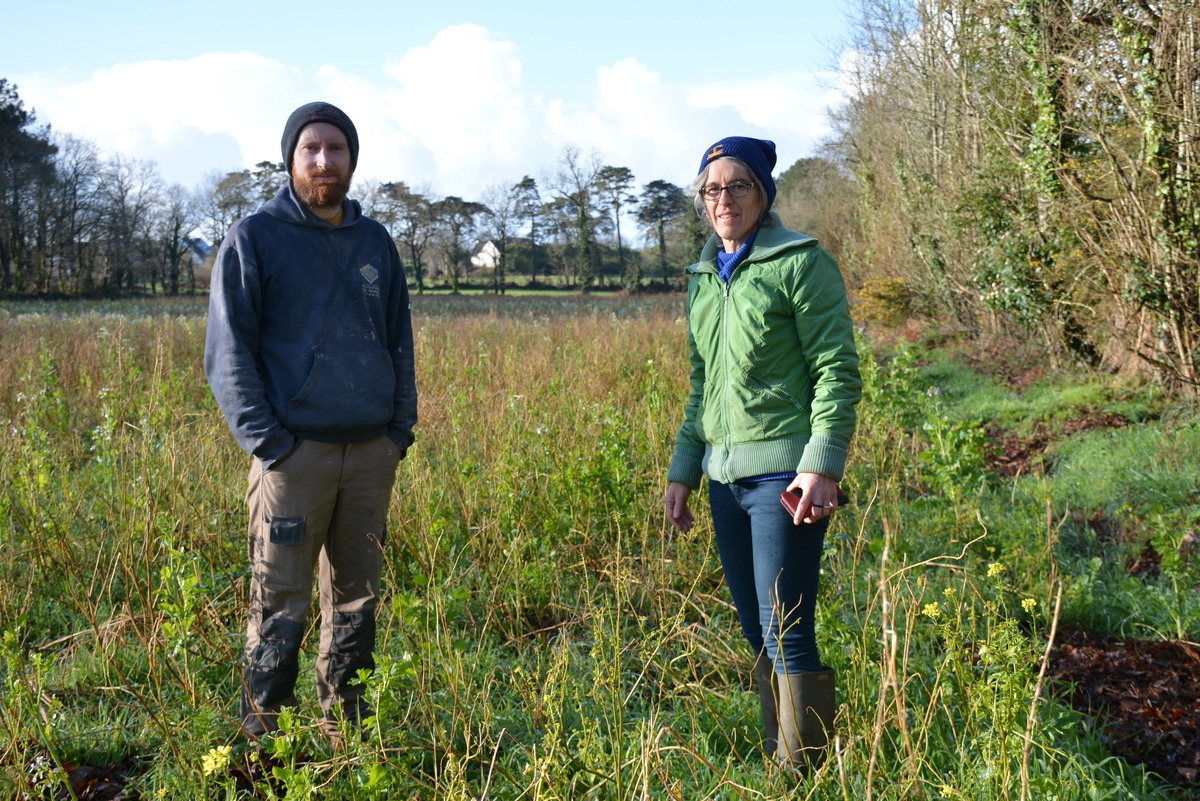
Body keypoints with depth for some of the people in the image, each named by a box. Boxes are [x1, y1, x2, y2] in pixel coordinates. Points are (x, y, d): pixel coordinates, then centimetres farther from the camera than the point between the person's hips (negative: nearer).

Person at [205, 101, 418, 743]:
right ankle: (263, 738, 9)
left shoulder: (375, 241, 13)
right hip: (295, 451, -4)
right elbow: (228, 353, -5)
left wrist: (401, 428, 8)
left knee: (357, 595, 10)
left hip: (372, 450, 5)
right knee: (280, 603, -3)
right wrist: (268, 442, -12)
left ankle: (344, 726, 23)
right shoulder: (254, 238, -2)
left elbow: (400, 341, 18)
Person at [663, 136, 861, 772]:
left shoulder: (801, 263, -5)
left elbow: (837, 371, -9)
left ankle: (806, 774, 3)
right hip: (724, 474, 7)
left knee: (786, 634, -8)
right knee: (756, 633, 11)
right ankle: (776, 760, 21)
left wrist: (823, 465, -18)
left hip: (783, 473, -7)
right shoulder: (704, 276, 16)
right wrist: (683, 470, 17)